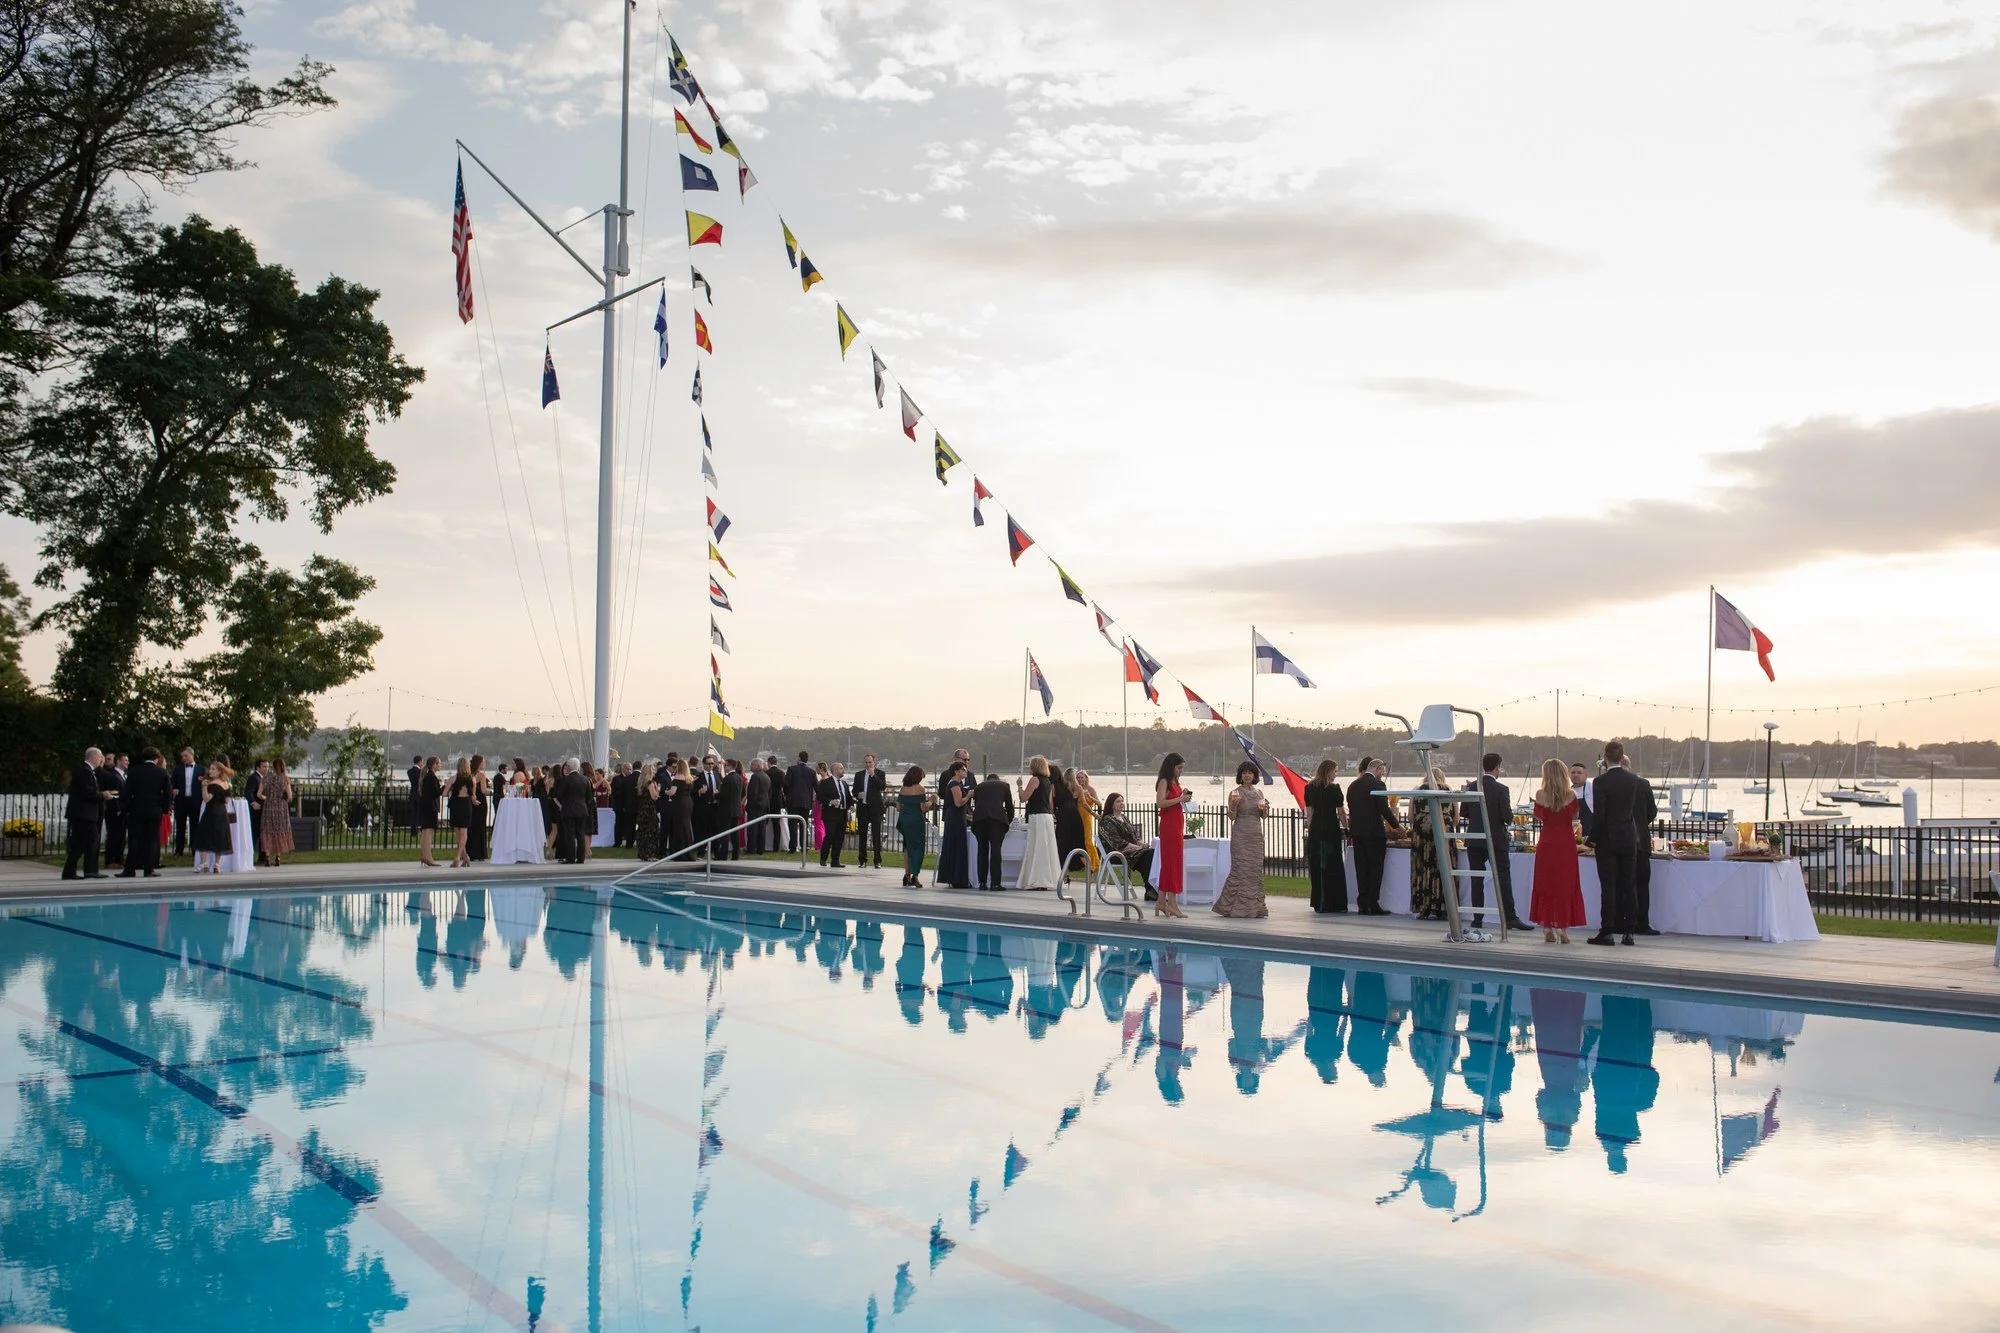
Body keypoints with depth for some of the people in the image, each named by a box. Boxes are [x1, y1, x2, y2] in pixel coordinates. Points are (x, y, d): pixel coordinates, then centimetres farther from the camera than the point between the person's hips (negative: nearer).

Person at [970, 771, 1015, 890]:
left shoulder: (979, 787, 27)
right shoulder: (1004, 786, 21)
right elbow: (1010, 806, 21)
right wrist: (1009, 821, 36)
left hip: (979, 818, 2)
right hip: (997, 818, -2)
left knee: (982, 850, 11)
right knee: (995, 850, -4)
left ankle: (982, 882, 11)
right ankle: (995, 884, -8)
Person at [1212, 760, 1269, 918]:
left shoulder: (1259, 792, 11)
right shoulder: (1235, 793, -3)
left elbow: (1263, 816, 14)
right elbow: (1232, 816, -7)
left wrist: (1265, 808, -6)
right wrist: (1234, 805, -25)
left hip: (1256, 834, 5)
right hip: (1241, 835, -5)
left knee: (1256, 869, 3)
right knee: (1240, 869, -7)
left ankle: (1255, 905, 8)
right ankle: (1237, 906, 0)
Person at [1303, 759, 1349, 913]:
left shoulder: (1309, 788, 7)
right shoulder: (1334, 788, -7)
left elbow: (1309, 812, 10)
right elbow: (1341, 811, -3)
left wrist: (1310, 829, 15)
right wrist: (1346, 829, 6)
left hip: (1315, 831, 5)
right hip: (1331, 829, -5)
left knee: (1316, 867, 8)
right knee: (1333, 866, 1)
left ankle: (1318, 903, 12)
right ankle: (1332, 903, 0)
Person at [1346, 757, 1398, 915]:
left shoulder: (1353, 785, 11)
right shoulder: (1377, 784, -9)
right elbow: (1384, 809, -12)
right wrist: (1396, 825, 1)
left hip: (1357, 831, 6)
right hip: (1374, 831, -6)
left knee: (1361, 869, 8)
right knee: (1375, 869, 0)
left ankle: (1362, 905, 7)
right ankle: (1373, 904, -2)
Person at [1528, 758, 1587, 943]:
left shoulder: (1541, 794, -7)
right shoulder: (1571, 794, -6)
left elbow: (1538, 818, -3)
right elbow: (1574, 817, 2)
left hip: (1546, 842, 0)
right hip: (1566, 842, 0)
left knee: (1545, 884, 8)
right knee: (1566, 884, 7)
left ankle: (1547, 929, 6)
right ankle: (1563, 929, 3)